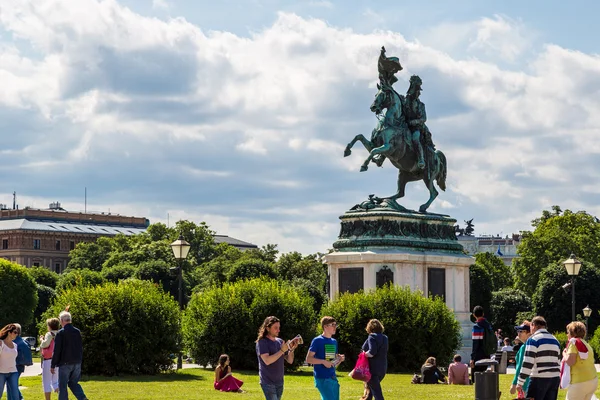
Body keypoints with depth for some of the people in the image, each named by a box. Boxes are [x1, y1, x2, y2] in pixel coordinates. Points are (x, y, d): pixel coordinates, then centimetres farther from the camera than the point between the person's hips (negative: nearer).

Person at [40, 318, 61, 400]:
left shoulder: (50, 334, -10)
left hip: (48, 360, -7)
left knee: (46, 383, 2)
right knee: (55, 382, 17)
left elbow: (45, 344, -23)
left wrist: (41, 340, -1)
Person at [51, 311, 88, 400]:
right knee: (73, 383, 16)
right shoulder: (77, 332, 6)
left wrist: (52, 365, -5)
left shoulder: (60, 333, -12)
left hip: (65, 363, -6)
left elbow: (56, 351, -11)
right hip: (77, 363, 6)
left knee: (62, 386, 4)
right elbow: (81, 348, 13)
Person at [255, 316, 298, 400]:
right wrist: (282, 350, -22)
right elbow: (267, 361, -21)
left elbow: (290, 361, 9)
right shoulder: (262, 342, -8)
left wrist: (292, 349, -9)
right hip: (268, 383, -6)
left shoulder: (280, 342, 9)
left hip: (279, 382, 6)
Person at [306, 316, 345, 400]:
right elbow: (308, 359, -9)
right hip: (322, 378, -8)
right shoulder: (317, 341, -6)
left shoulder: (334, 342, 15)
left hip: (333, 378, 8)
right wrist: (323, 361, -19)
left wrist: (340, 359, 0)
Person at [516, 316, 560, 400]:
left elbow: (527, 363, -12)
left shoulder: (533, 340, -6)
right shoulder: (555, 340, 18)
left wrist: (520, 382, -10)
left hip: (539, 379, -7)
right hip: (555, 378, 7)